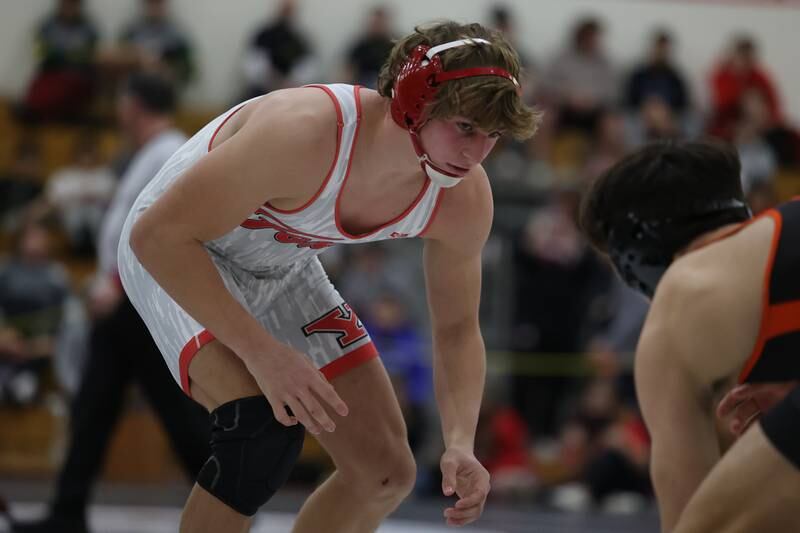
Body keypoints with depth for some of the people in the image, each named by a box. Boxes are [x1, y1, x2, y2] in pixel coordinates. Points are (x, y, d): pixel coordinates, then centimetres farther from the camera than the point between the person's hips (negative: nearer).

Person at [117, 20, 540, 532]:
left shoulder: (464, 199, -18)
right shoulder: (305, 134, -39)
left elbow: (458, 330, -2)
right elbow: (157, 235, -36)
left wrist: (461, 446, -19)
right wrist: (261, 352, -41)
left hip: (282, 268, 7)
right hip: (176, 255, -7)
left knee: (385, 473, 5)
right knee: (264, 428, -32)